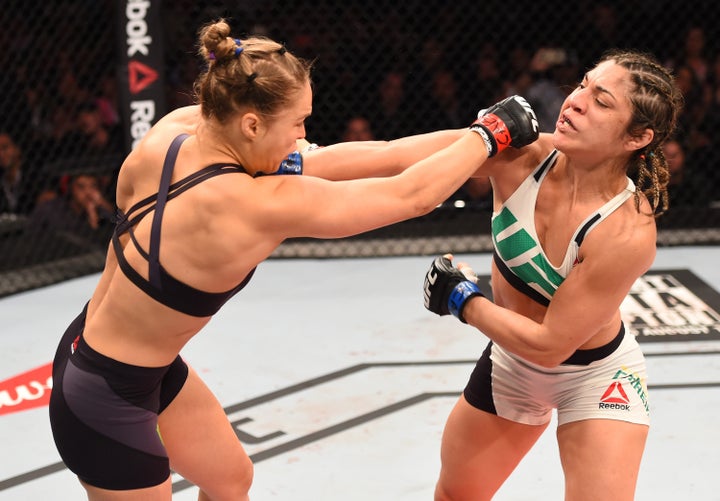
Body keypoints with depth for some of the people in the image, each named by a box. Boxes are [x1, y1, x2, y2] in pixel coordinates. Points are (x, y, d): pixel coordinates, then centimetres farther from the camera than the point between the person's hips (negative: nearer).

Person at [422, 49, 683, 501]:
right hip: (513, 360, 5)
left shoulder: (627, 232, -35)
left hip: (596, 375, -5)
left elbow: (549, 345, -29)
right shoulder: (522, 153, -24)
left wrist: (462, 300, -19)